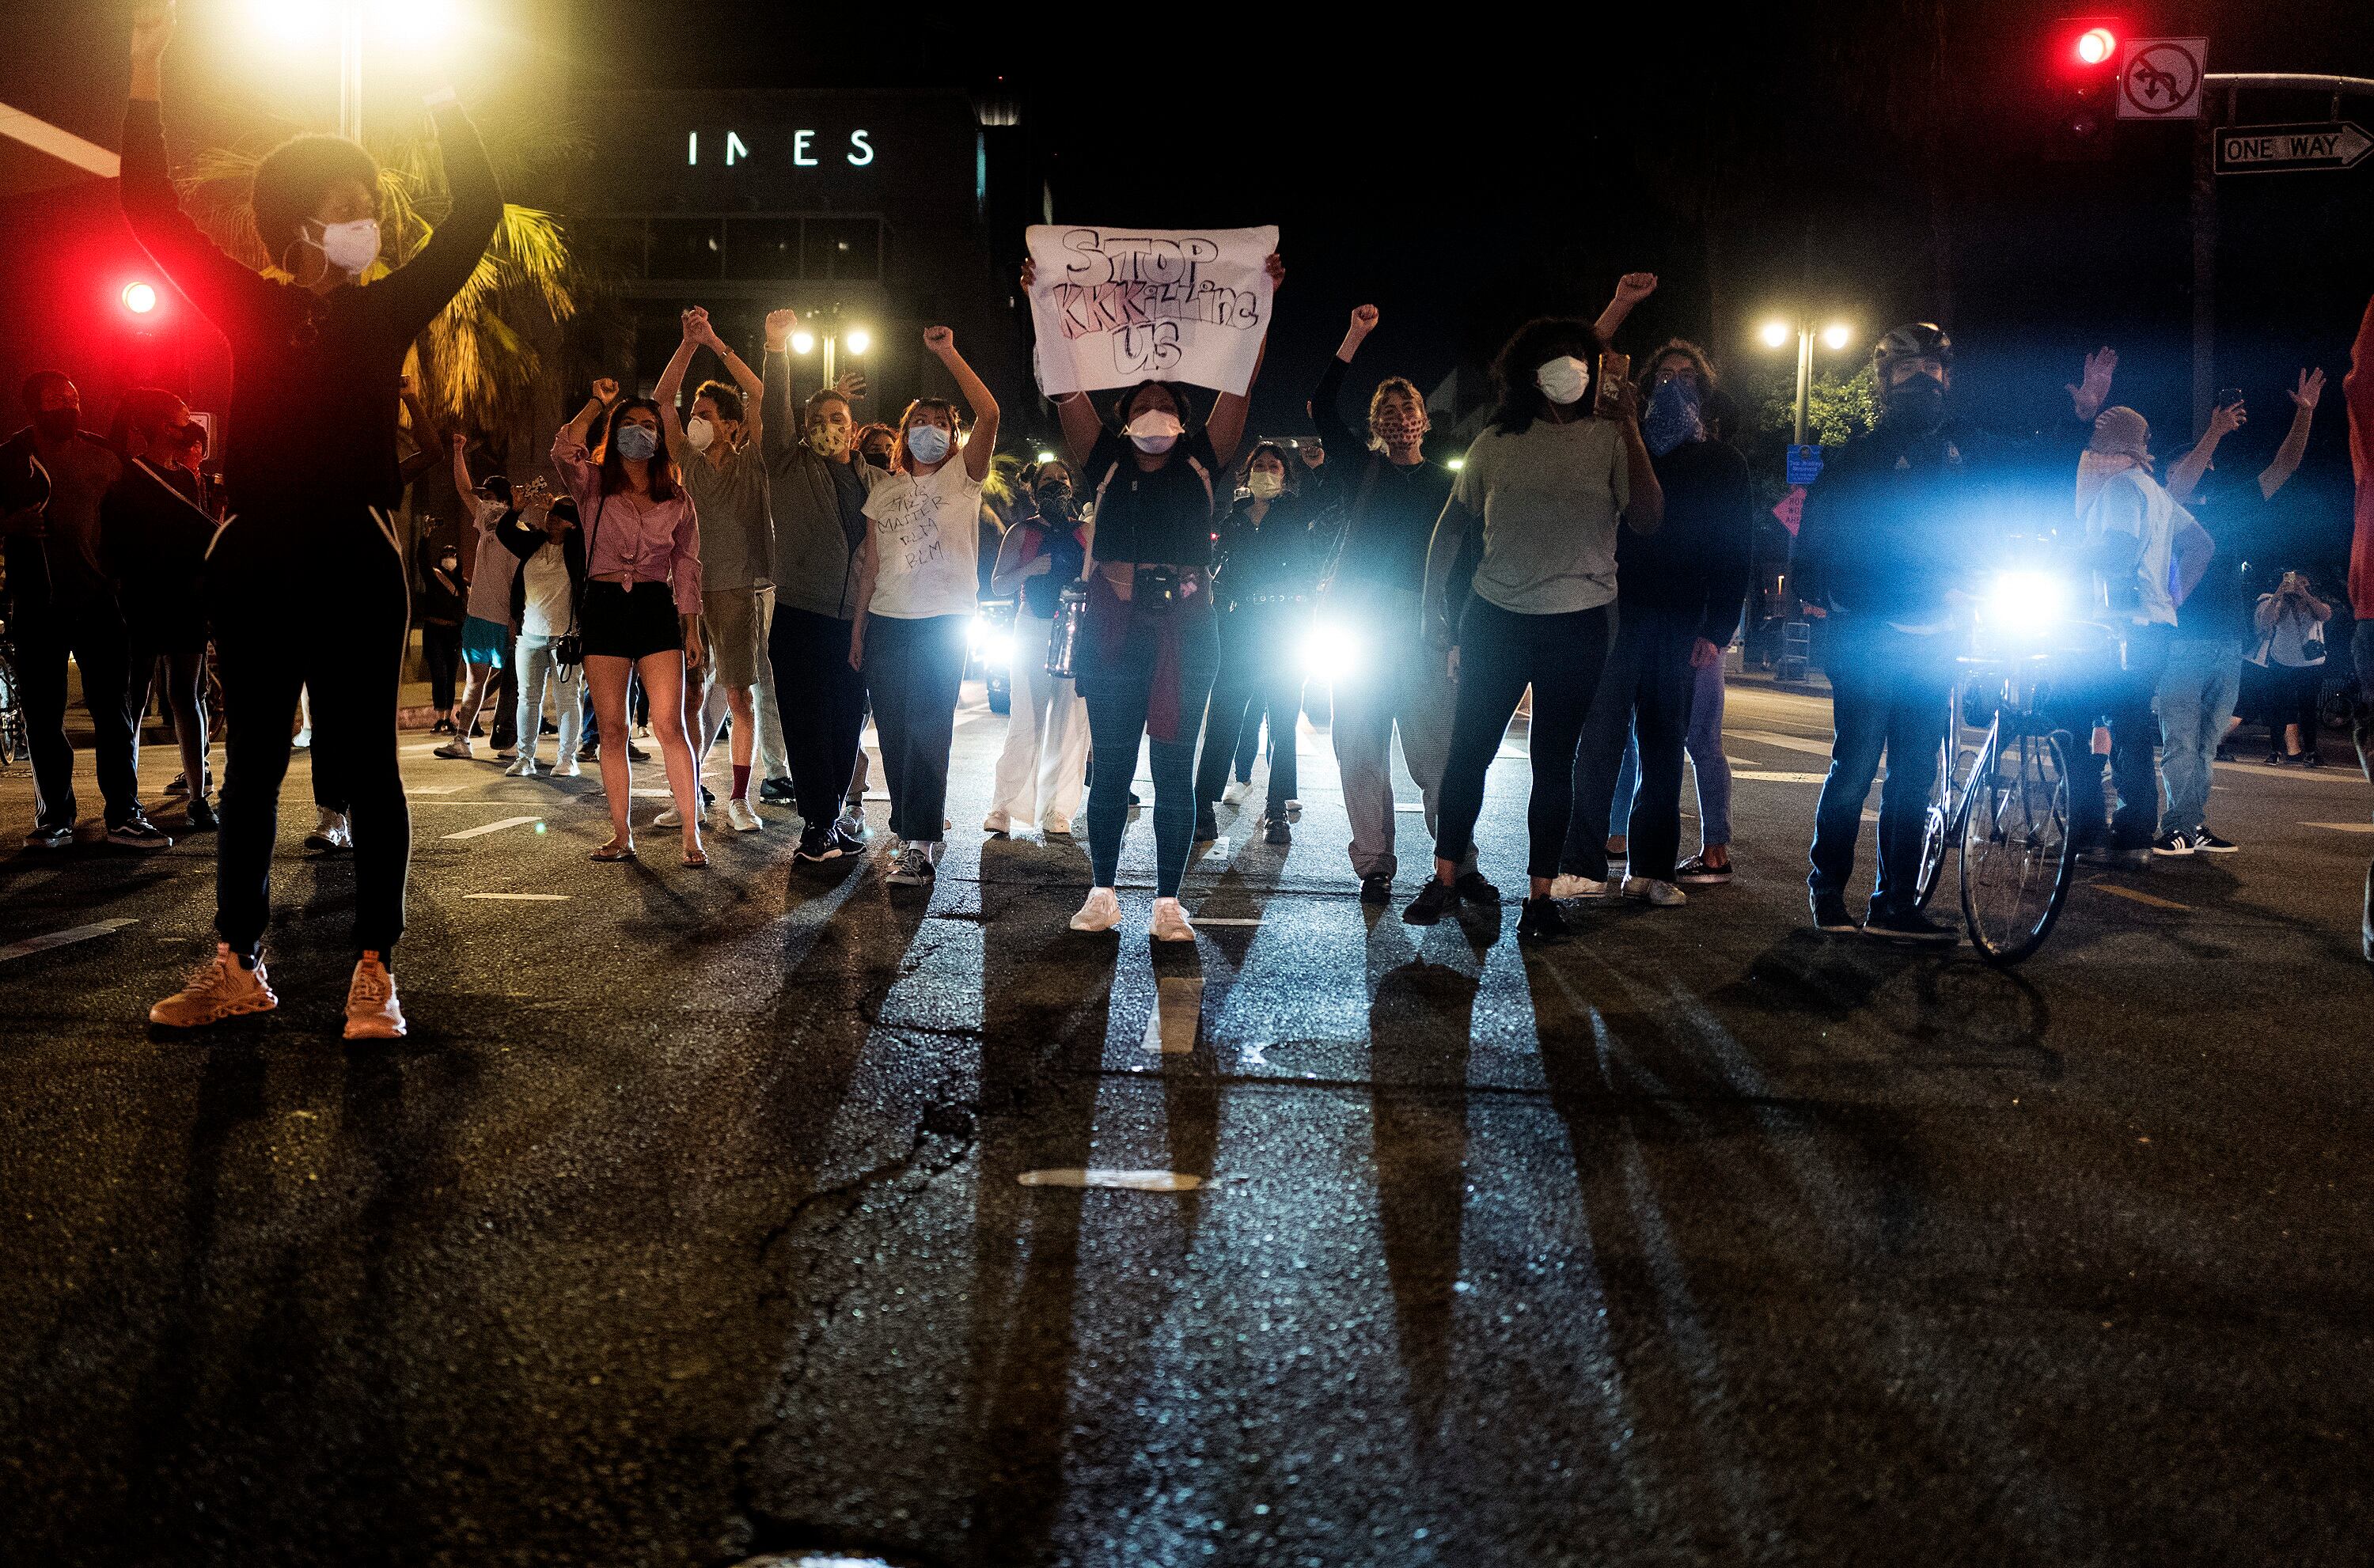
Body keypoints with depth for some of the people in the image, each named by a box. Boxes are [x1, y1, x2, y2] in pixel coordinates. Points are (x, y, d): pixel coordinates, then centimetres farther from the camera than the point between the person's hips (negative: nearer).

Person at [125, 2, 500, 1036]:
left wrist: (442, 100, -2)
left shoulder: (385, 312, 5)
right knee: (251, 761, 8)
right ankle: (239, 966, 16)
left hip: (354, 562, -2)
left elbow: (476, 215, 0)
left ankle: (374, 970, 3)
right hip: (255, 562, 3)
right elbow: (153, 214, 7)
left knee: (364, 763, -2)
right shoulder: (250, 307, 9)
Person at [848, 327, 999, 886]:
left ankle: (919, 845, -9)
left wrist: (948, 354, -13)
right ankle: (914, 832, 18)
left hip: (944, 619, -5)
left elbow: (989, 414, -14)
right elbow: (872, 563, 17)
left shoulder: (962, 477, 2)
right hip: (886, 621, 5)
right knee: (894, 732, 7)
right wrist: (858, 625, 12)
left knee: (928, 731, -9)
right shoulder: (885, 490, 16)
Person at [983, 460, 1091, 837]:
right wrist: (1029, 570, -11)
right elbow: (997, 584, 7)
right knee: (1026, 721, -8)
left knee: (1070, 723, -4)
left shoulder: (1087, 531, 14)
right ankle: (1003, 808, -2)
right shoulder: (1021, 532, 10)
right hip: (1033, 631, -2)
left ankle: (1056, 812, 0)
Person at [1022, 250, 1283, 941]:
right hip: (1112, 627, 0)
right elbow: (1068, 391, 3)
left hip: (1186, 631, 0)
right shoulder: (1107, 467, 10)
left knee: (1175, 771, 3)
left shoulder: (1201, 466, 10)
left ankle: (1169, 901, 10)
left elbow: (1240, 387, 4)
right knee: (1110, 767, 5)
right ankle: (1103, 892, 16)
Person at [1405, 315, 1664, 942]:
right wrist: (1434, 603, 7)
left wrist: (1630, 427, -14)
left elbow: (1648, 519, -13)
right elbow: (1453, 524, 12)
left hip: (1579, 625, -1)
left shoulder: (1608, 439, 0)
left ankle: (1539, 894, 14)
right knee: (1468, 750, 5)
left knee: (1554, 761, 6)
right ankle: (1446, 879, 18)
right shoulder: (1496, 443, 5)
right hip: (1495, 619, 1)